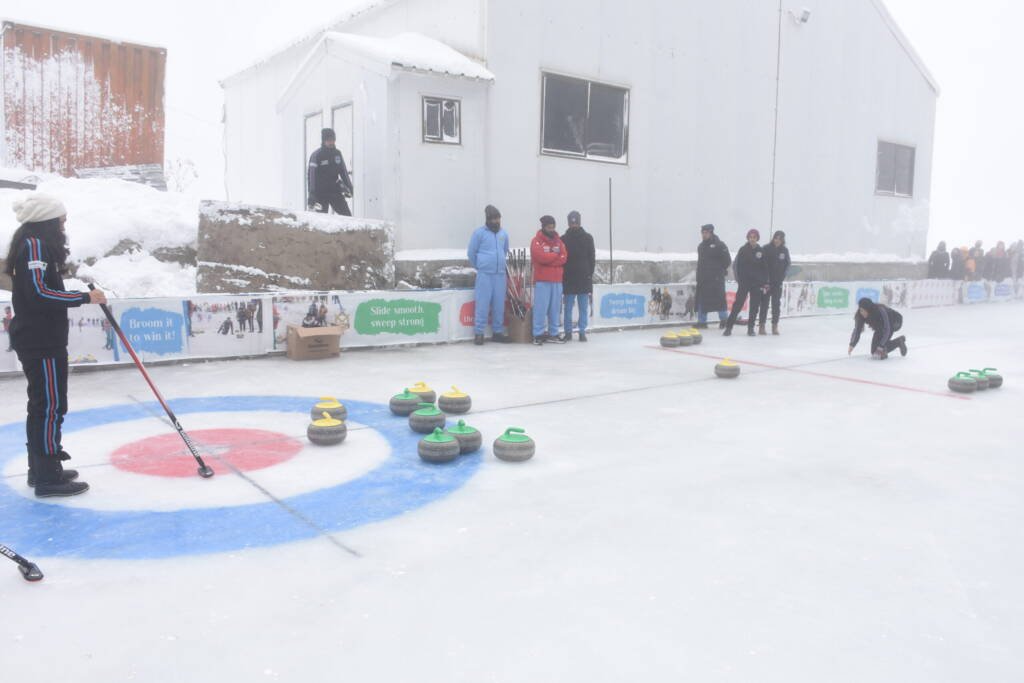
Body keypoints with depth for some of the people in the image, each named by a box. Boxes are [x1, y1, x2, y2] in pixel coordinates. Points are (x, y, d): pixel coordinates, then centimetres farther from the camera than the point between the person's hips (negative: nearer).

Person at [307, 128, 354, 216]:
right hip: (321, 193, -5)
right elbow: (312, 176, -12)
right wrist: (312, 195, -17)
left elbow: (343, 171, 18)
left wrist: (349, 186, 14)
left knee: (347, 215, -1)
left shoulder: (337, 153, 7)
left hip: (335, 191, 5)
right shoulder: (316, 155, -9)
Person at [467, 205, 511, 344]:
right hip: (484, 274, -4)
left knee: (499, 304, 7)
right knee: (482, 304, -6)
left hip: (501, 274, 4)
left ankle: (498, 332, 16)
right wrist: (480, 266, 10)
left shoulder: (504, 234, 9)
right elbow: (471, 253, 1)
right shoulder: (479, 233, -4)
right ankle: (479, 333, -1)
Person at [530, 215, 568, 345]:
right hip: (542, 280, -5)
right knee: (541, 307, -7)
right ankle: (538, 334, -3)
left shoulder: (559, 241, 15)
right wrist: (556, 255, -3)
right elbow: (542, 257, -17)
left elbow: (564, 258, 2)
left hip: (557, 280, 5)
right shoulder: (537, 241, -2)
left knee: (555, 308, 6)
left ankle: (553, 333, 13)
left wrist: (549, 259, -10)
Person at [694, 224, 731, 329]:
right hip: (703, 278, 6)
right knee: (701, 299, 5)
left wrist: (719, 269, -3)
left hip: (717, 278, -6)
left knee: (720, 298, -5)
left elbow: (727, 260, -7)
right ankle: (701, 321, 11)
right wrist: (699, 276, 14)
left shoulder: (719, 245, -6)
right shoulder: (701, 246, 15)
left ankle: (724, 320, 6)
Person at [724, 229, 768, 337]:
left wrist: (765, 283, 2)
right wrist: (739, 280, -5)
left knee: (755, 306, 4)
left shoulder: (761, 251, 4)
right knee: (738, 304, -7)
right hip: (744, 281, -2)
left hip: (757, 283, 2)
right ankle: (728, 327, -5)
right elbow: (737, 266, 0)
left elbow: (765, 268, 7)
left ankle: (750, 328, 14)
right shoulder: (743, 250, -1)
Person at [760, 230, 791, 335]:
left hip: (778, 281, 2)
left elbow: (787, 264, 6)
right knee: (764, 303, 2)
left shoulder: (785, 250, 3)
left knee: (776, 303, 6)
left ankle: (775, 326, 11)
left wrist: (782, 277, -5)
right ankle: (762, 325, 7)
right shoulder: (766, 248, -5)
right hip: (766, 280, -2)